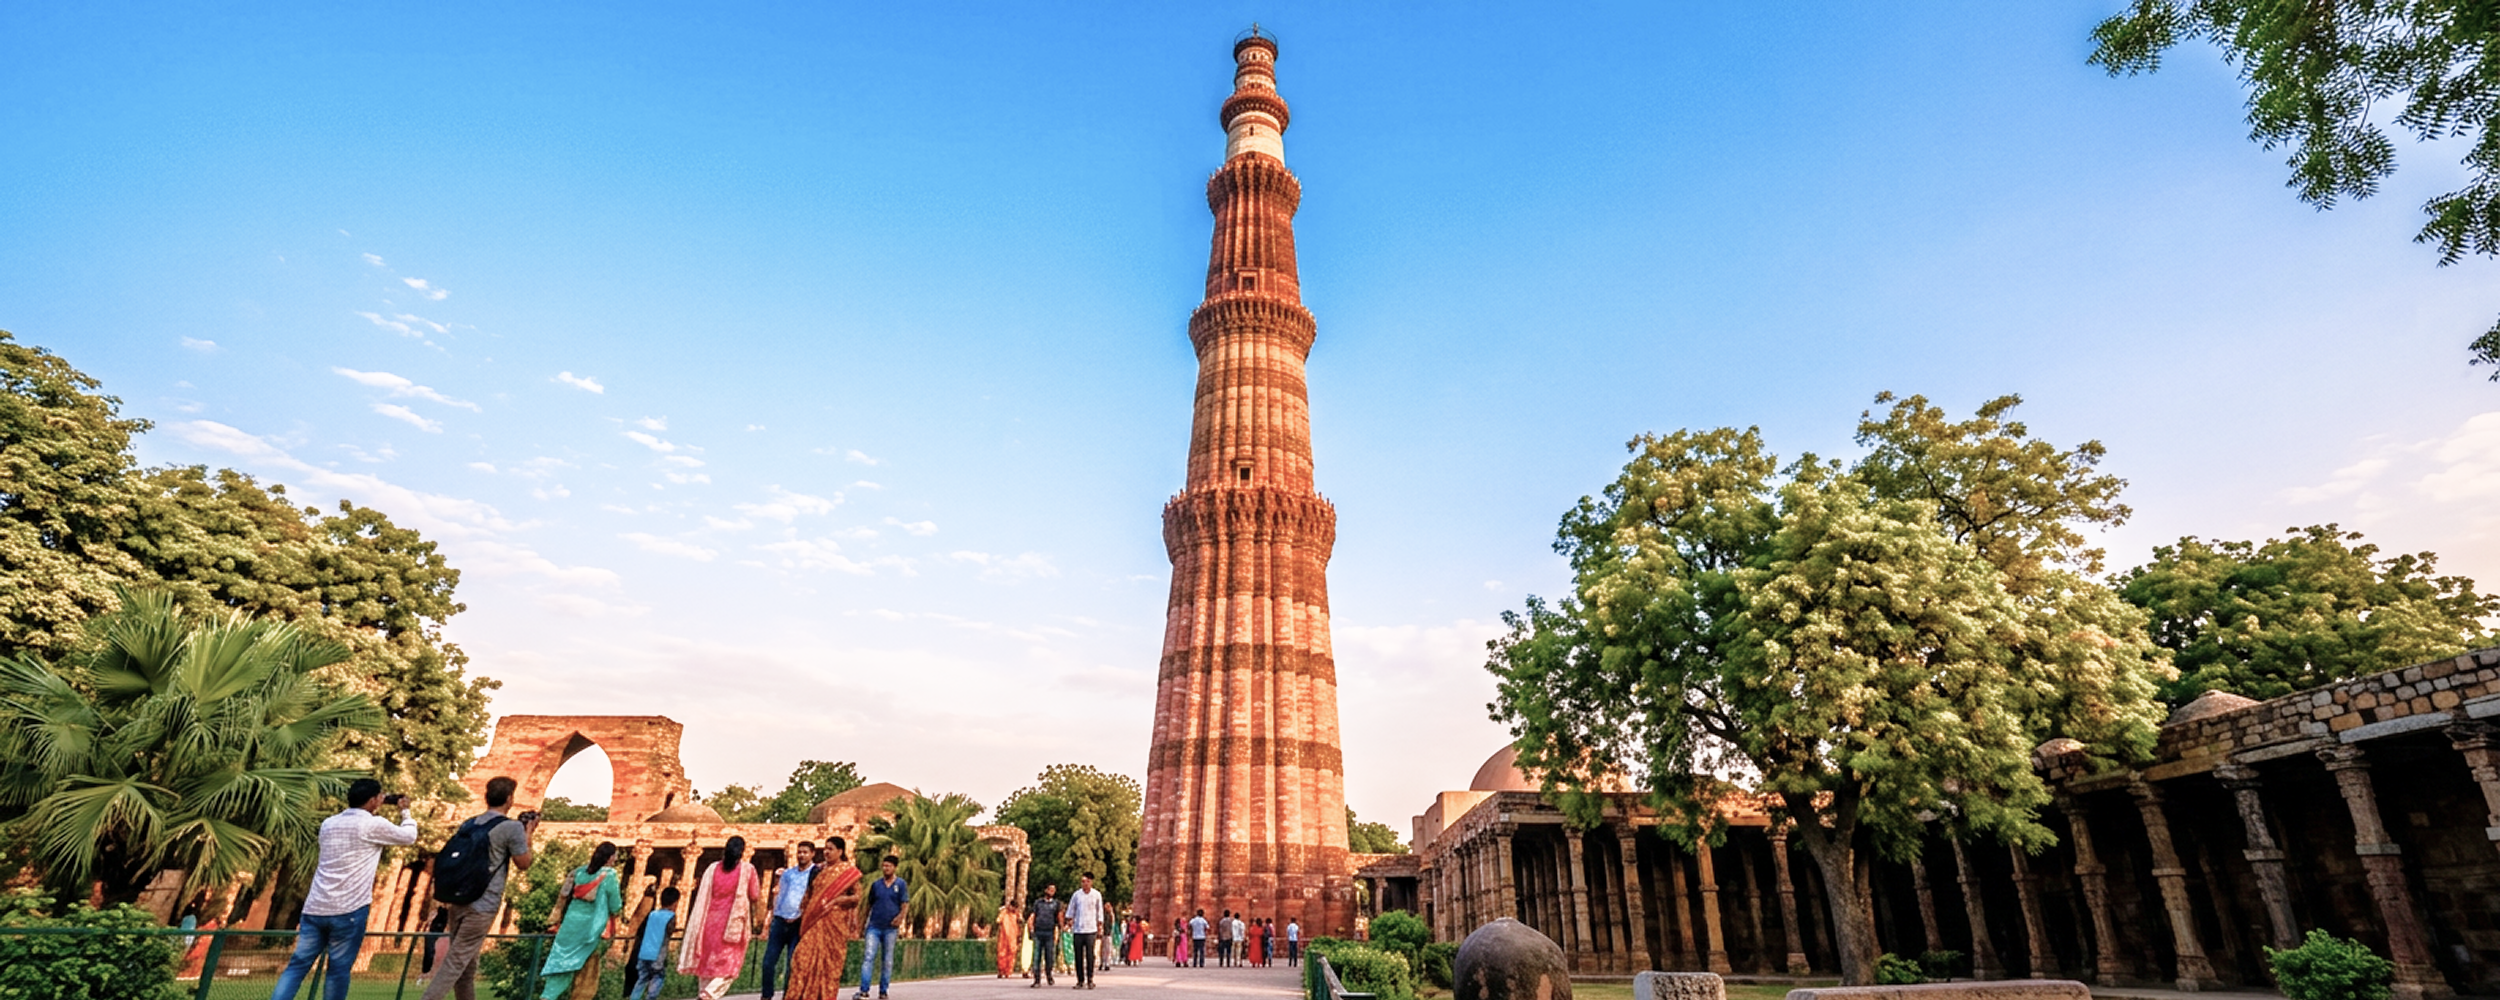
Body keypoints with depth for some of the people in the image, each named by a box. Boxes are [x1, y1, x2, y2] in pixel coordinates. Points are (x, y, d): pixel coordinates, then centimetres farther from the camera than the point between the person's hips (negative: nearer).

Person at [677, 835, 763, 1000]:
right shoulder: (747, 869, -6)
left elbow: (702, 895, 4)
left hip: (711, 922, 4)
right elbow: (755, 897, -2)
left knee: (707, 961, 17)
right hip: (733, 926, -4)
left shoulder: (713, 868, 2)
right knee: (728, 965, 3)